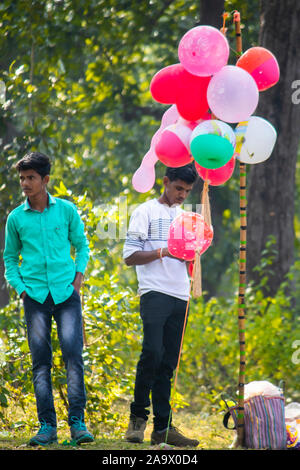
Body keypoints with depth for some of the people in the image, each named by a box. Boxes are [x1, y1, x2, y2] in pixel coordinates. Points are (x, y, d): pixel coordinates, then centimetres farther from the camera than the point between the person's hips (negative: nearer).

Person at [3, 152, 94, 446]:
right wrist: (20, 288, 3)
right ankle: (47, 426, 2)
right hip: (35, 296, 1)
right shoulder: (16, 218, 7)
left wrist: (79, 275, 1)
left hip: (66, 292, -1)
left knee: (73, 354, -10)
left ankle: (77, 422, -8)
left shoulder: (66, 210, 6)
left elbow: (81, 245, 16)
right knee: (40, 361, 0)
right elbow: (10, 258, 16)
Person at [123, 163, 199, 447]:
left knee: (168, 363, 3)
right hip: (155, 293, -6)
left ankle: (162, 427, 1)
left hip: (180, 297, 6)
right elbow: (130, 257, -3)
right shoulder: (145, 212, 4)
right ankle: (138, 417, -9)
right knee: (152, 352, -21)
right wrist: (163, 252, -15)